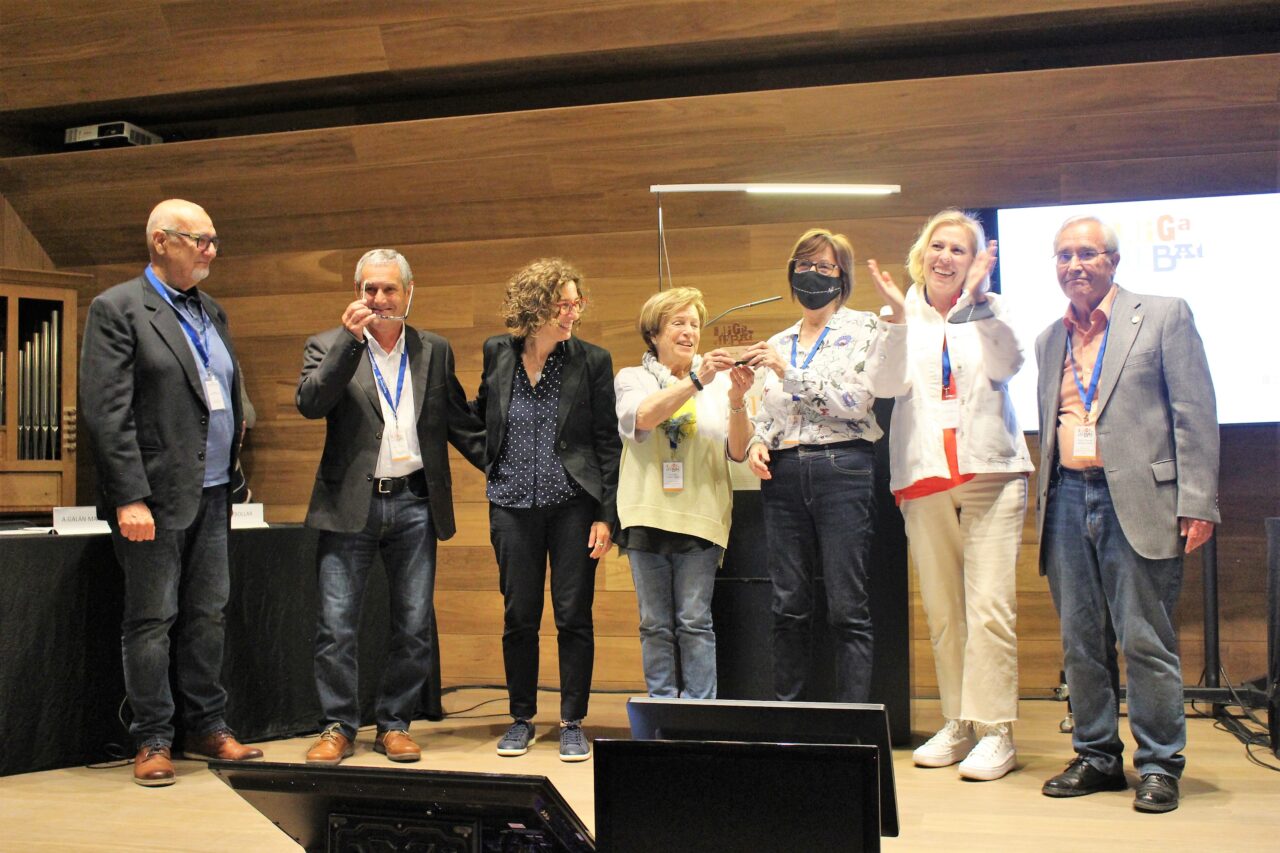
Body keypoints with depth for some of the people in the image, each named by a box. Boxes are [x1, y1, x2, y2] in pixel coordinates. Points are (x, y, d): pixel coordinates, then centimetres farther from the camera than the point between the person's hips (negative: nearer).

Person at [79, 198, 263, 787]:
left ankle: (207, 729, 22)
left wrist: (229, 480, 12)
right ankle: (153, 742, 11)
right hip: (156, 496, -7)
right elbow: (106, 412, -13)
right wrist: (130, 499, -19)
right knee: (152, 620, 1)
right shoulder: (117, 309, -7)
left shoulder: (212, 313, 15)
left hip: (211, 495, 7)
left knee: (208, 615, 12)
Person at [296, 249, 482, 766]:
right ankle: (337, 727, 13)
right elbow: (310, 404, -13)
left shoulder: (435, 351, 11)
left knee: (414, 626, 6)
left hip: (415, 504, 2)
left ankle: (394, 724, 19)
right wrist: (350, 339, -17)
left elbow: (460, 423, 14)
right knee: (336, 625, -1)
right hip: (350, 506, -2)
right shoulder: (329, 346, 4)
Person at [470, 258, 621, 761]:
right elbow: (480, 414, 22)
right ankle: (521, 720, 22)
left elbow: (608, 442, -3)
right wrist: (487, 461, 11)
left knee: (574, 617, 2)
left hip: (573, 504, -2)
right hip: (513, 505, 2)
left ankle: (572, 724, 15)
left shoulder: (592, 361, -3)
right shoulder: (497, 354, 2)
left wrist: (606, 515, -6)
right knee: (518, 617, 8)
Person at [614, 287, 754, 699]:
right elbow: (643, 416, -12)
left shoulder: (718, 381, 9)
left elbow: (737, 451, 3)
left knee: (694, 622, -2)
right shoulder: (631, 378, 10)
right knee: (655, 625, 5)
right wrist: (696, 380, -21)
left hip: (700, 517, 0)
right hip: (647, 515, 1)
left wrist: (736, 402, -14)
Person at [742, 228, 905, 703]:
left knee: (847, 610, -4)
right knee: (788, 606, 6)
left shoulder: (864, 330, 3)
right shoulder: (778, 343, 18)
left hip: (841, 470, -4)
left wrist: (788, 372, -13)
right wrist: (755, 443, 0)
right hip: (782, 474, 5)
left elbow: (855, 400, -10)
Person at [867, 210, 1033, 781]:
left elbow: (1007, 365, -9)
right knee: (941, 610, 6)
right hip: (924, 476, 2)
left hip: (990, 471, -2)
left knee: (990, 606, -9)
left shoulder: (988, 311, 9)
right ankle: (958, 724, 16)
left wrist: (978, 301, -16)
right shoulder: (903, 316, 10)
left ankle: (996, 730, -4)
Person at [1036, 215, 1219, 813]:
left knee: (1145, 640, -2)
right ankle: (1096, 757, 20)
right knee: (1081, 641, 8)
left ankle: (1159, 765, 10)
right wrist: (1043, 505, 14)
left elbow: (1195, 414, -3)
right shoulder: (1050, 339, 17)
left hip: (1137, 500, -5)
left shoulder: (1164, 316, 2)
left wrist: (1196, 504, -10)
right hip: (1067, 499, 5)